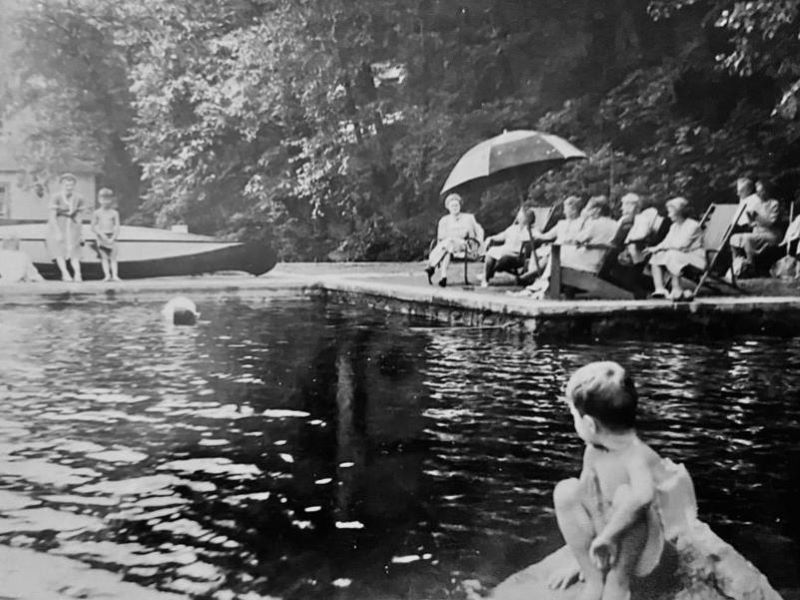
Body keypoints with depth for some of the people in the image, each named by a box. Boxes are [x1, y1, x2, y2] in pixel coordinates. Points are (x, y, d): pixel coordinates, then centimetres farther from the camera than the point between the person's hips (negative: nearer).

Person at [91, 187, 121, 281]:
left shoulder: (114, 213, 3)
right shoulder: (97, 213, 3)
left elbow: (117, 227, -2)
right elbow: (93, 227, 1)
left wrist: (112, 238, -14)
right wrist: (101, 234, -14)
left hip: (111, 236, 0)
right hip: (101, 237, 0)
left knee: (113, 257, -3)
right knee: (104, 257, -3)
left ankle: (114, 275, -7)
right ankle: (107, 274, -8)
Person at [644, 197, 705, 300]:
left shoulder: (693, 226, -13)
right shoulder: (674, 226, 14)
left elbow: (681, 245, -21)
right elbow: (666, 242, 7)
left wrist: (659, 247, -20)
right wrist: (655, 248, -14)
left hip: (696, 258, -8)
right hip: (678, 255, 8)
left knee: (672, 255, -33)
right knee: (656, 256, -10)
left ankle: (677, 290, -29)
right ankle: (659, 289, -20)